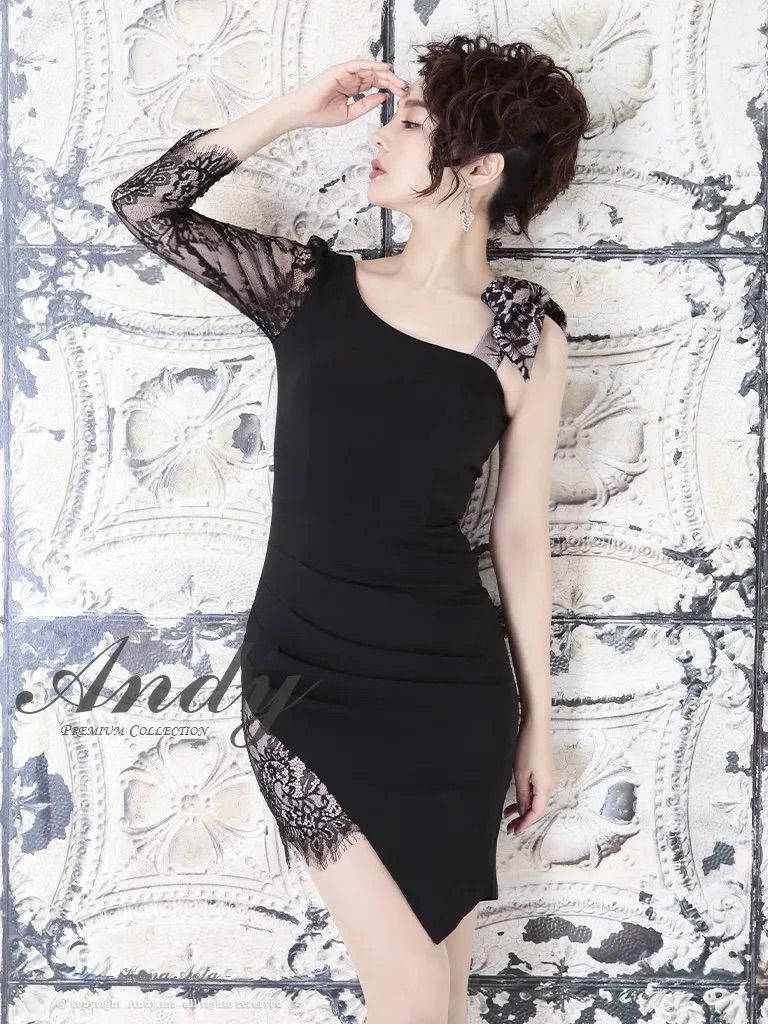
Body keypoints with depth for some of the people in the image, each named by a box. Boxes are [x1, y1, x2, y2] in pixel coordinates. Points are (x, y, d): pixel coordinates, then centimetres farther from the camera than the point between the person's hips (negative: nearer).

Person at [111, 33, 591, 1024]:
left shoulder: (528, 331, -1)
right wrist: (290, 112, -3)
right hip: (304, 678, 0)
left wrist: (536, 718, 6)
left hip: (452, 687, 0)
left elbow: (519, 532, 2)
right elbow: (141, 204, 0)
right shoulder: (312, 287, 3)